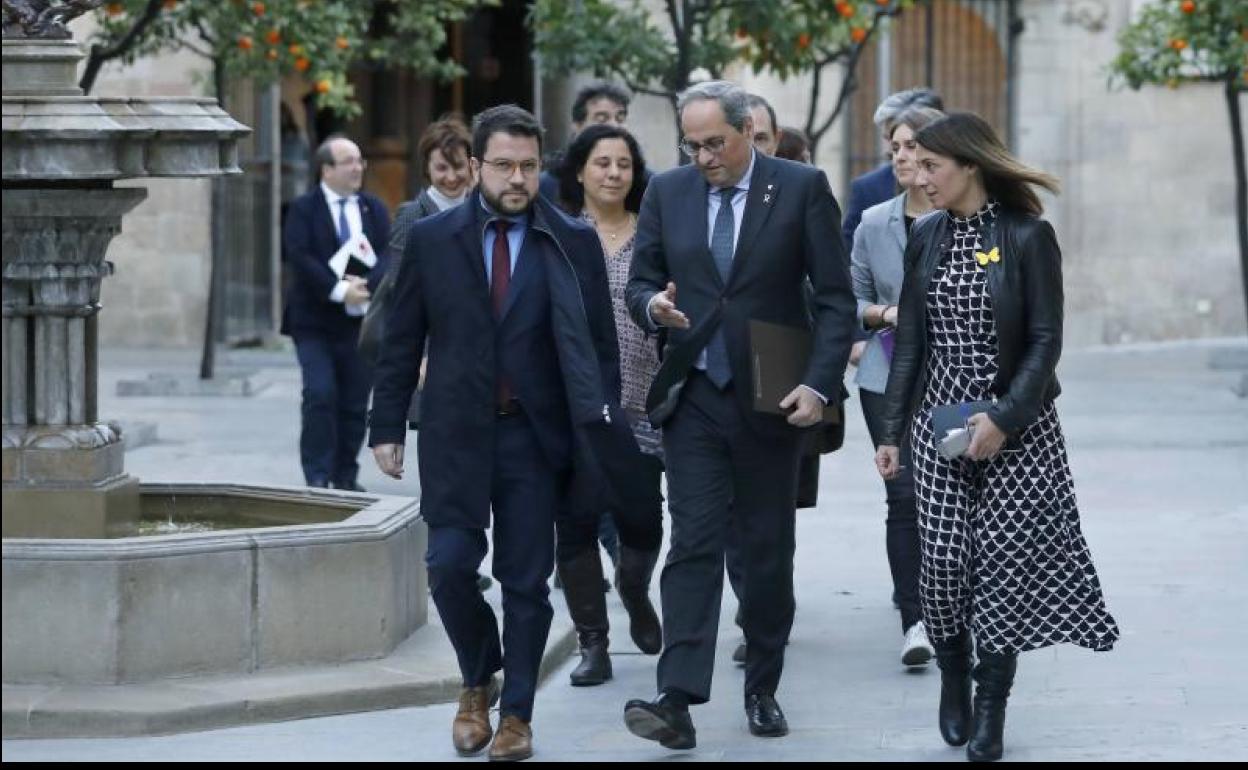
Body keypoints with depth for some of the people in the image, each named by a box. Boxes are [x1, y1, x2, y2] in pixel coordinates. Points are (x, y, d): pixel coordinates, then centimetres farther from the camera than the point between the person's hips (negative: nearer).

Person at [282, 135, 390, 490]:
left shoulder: (374, 209, 11)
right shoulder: (303, 209, -1)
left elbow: (388, 255, 0)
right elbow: (300, 259, -13)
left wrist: (366, 285, -20)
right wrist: (338, 290, -22)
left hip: (361, 319, 4)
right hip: (315, 321, -3)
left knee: (355, 403, 5)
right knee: (320, 395, -12)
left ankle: (345, 476, 15)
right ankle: (317, 477, -5)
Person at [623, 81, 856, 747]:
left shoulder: (802, 189, -4)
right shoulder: (667, 192, 5)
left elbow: (835, 298, -4)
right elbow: (639, 283, 11)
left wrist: (819, 385, -15)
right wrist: (653, 304, -14)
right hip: (693, 398, 1)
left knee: (768, 549, 8)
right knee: (693, 544, -9)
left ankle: (762, 690, 20)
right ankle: (677, 699, -17)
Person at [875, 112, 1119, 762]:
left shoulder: (1027, 236, -6)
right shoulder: (927, 237, 7)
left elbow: (1045, 341, -8)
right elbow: (910, 341, 11)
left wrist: (1003, 417, -17)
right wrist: (892, 430, 8)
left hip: (1017, 428, -3)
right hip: (939, 424, 3)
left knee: (1005, 561, -5)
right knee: (943, 558, -4)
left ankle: (991, 707, 5)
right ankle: (953, 677, 19)